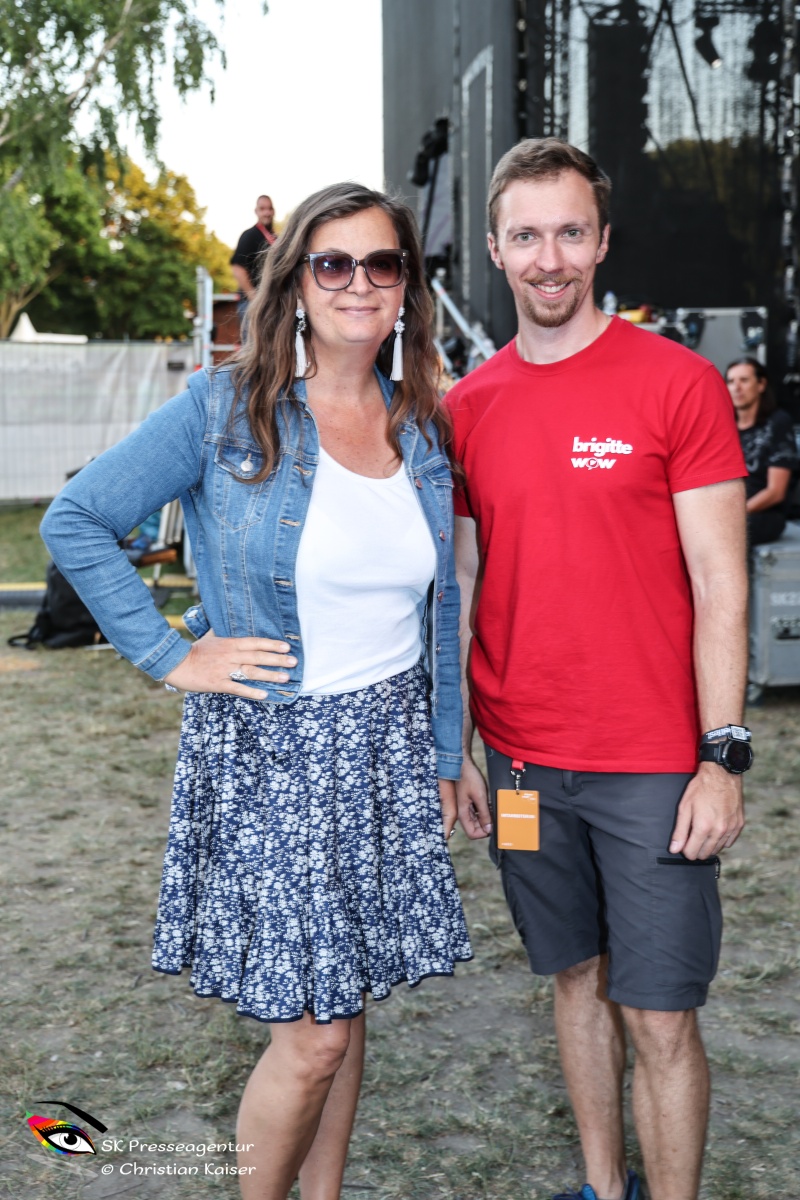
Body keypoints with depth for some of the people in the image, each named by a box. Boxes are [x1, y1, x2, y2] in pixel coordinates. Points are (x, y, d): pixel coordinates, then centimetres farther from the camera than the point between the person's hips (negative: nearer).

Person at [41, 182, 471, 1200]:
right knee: (314, 1031, -1)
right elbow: (75, 522, -7)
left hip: (389, 746, 5)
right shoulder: (225, 410, -9)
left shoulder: (422, 428, 6)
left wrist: (446, 754, 13)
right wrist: (171, 656, -11)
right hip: (269, 752, -5)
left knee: (345, 1007, 14)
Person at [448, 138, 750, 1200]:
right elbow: (464, 588, 10)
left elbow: (720, 585, -7)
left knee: (657, 1015, 3)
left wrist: (723, 758, -11)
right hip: (522, 761, 4)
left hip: (654, 766, -4)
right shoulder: (467, 406, 6)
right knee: (579, 979, 18)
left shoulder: (679, 383, -6)